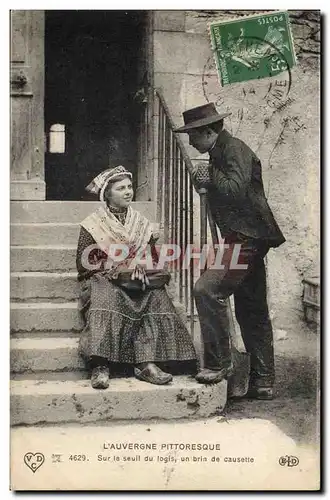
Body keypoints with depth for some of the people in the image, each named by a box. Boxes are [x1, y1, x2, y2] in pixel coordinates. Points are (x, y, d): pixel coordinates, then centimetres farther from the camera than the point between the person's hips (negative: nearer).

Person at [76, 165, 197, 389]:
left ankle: (148, 363, -38)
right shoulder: (93, 225, 5)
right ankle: (100, 366, -43)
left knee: (156, 296, -29)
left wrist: (141, 268, -9)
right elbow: (83, 264, 0)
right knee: (107, 299, -37)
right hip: (102, 280, -3)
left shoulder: (141, 223, 16)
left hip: (137, 281, 3)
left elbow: (153, 259, 14)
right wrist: (114, 269, -12)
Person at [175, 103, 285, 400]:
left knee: (207, 289, -20)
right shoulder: (220, 152, 18)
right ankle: (263, 382, 17)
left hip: (247, 239, -11)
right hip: (247, 240, 11)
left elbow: (236, 190, -24)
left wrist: (210, 177, -11)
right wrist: (206, 183, 8)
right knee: (252, 312, 11)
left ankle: (219, 362, -10)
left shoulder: (235, 149, -11)